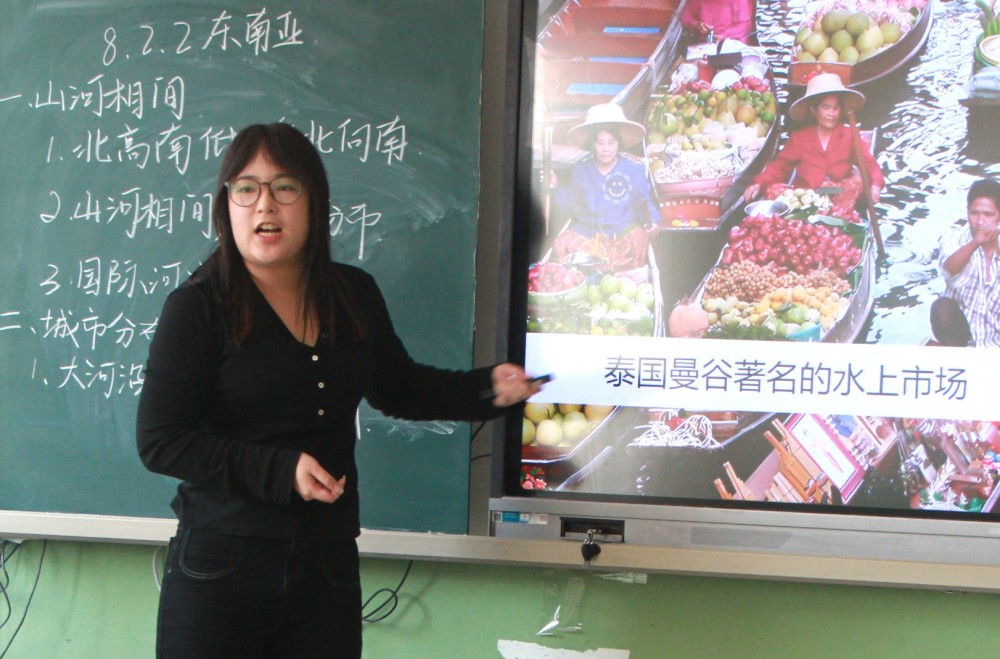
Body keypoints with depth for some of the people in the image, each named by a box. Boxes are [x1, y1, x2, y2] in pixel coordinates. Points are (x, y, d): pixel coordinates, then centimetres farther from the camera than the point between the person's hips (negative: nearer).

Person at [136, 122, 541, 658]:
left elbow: (397, 388, 24)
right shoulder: (198, 306, -8)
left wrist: (487, 389, 10)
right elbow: (159, 441, -12)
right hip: (220, 568, -4)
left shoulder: (355, 296, 7)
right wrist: (279, 469, -19)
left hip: (328, 568, 5)